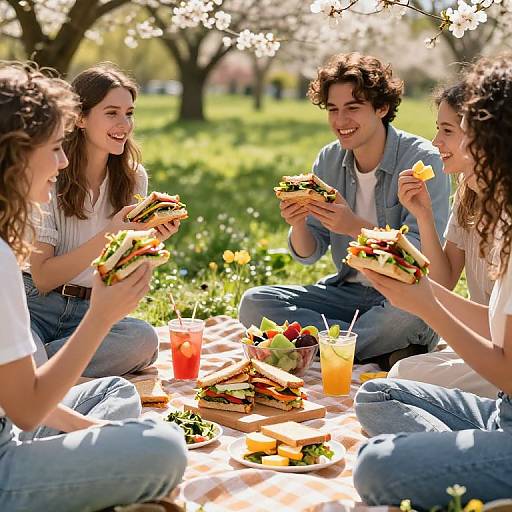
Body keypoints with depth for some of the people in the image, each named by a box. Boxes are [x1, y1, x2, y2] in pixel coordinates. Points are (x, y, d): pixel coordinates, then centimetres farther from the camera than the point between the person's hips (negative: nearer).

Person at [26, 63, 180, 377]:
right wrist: (107, 236, -22)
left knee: (143, 339, -31)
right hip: (37, 305, -6)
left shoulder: (134, 178, 5)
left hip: (92, 314, 7)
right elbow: (43, 278, -12)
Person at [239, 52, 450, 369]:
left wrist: (355, 226, -33)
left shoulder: (423, 160, -12)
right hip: (347, 292, 6)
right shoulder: (329, 161, 4)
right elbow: (309, 255, 5)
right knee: (254, 304, -14)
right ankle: (382, 353, -20)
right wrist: (298, 224, -18)